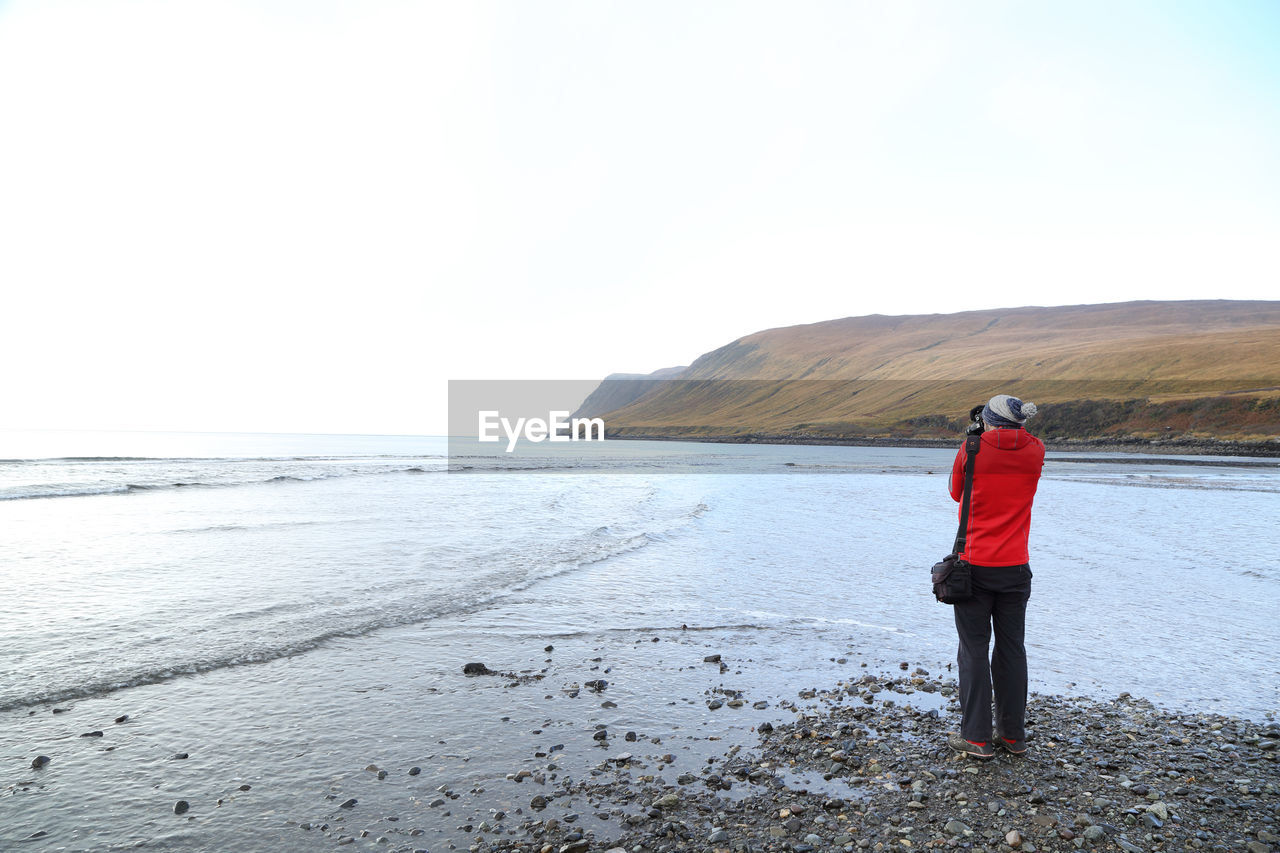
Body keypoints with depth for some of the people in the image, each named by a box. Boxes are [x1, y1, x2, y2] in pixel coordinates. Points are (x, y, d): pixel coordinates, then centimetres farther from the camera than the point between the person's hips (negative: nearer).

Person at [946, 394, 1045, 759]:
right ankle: (1013, 734, 21)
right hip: (1016, 568, 3)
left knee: (974, 650, 4)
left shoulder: (973, 450, -10)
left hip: (975, 567, -3)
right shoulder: (1036, 451, -2)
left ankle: (976, 737, 8)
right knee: (1011, 649, 12)